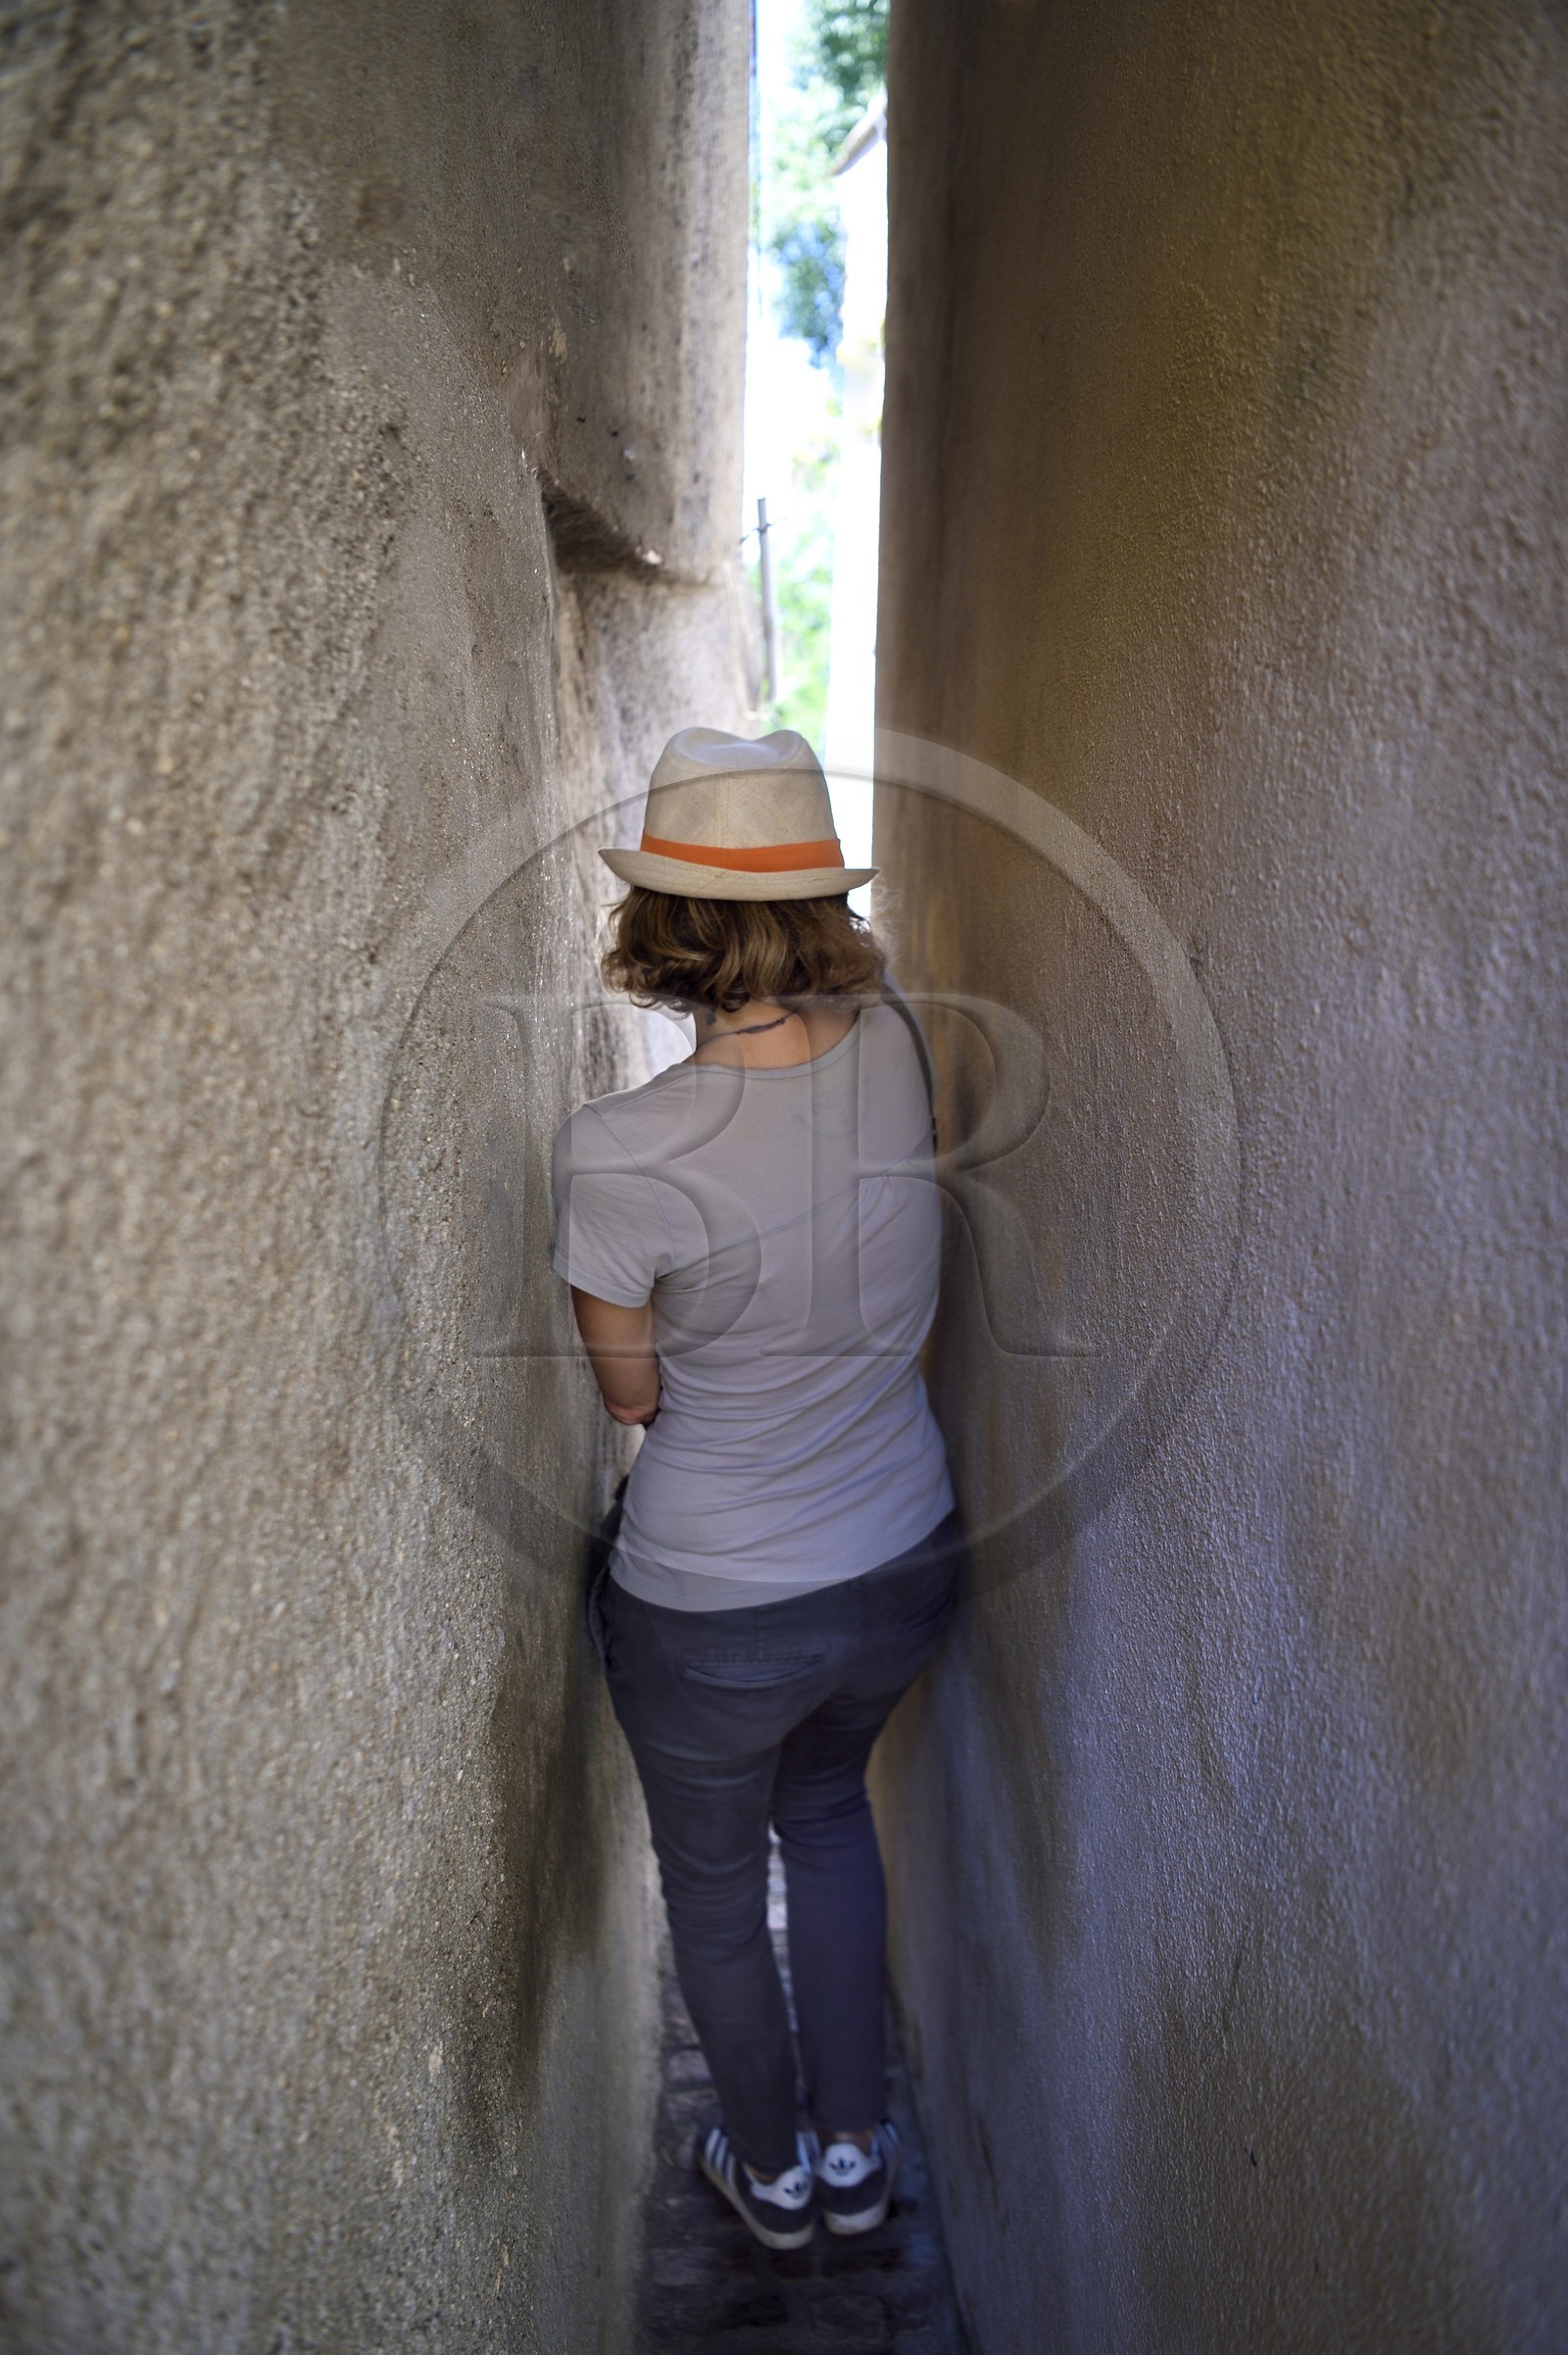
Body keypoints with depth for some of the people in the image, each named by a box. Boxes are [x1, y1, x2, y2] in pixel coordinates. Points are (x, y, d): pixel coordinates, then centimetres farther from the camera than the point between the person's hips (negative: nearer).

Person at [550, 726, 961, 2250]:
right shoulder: (894, 1051, -15)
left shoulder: (619, 1152, -27)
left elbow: (631, 1390, -10)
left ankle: (773, 2172, 51)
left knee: (713, 1880, 26)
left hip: (710, 1614, -4)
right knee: (828, 1809, 34)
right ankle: (855, 2153, 48)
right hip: (902, 1564, 5)